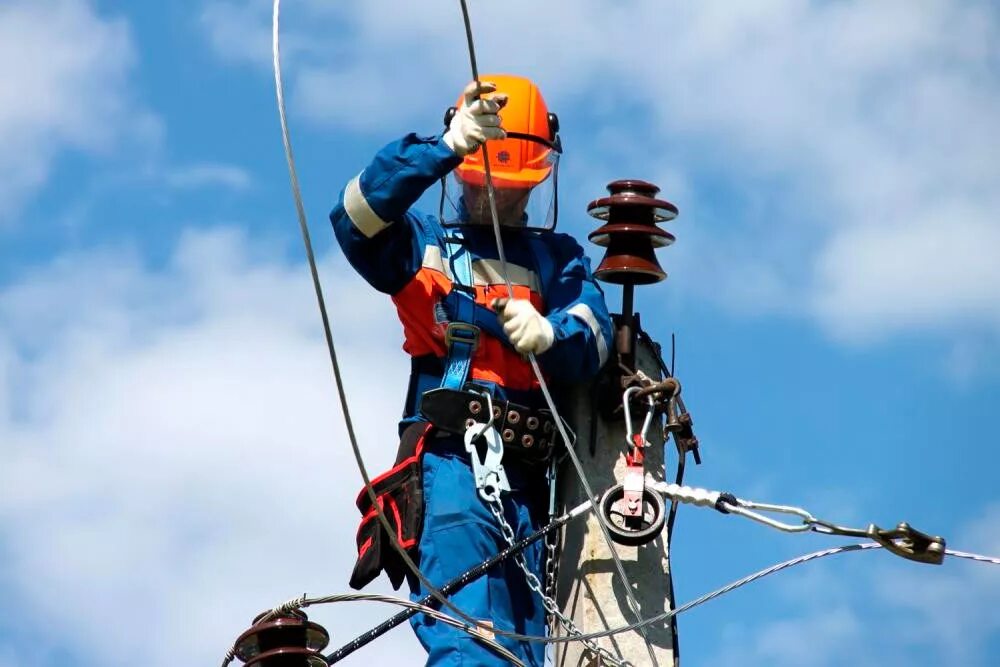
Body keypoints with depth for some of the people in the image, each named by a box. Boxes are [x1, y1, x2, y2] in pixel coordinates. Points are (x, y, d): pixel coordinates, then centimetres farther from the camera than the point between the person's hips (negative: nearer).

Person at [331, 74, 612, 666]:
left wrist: (548, 334, -22)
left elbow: (590, 345, 4)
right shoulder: (424, 243, 18)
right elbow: (357, 217, -4)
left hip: (526, 473, 4)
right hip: (449, 456, -4)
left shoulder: (560, 259, 22)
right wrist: (445, 147, -17)